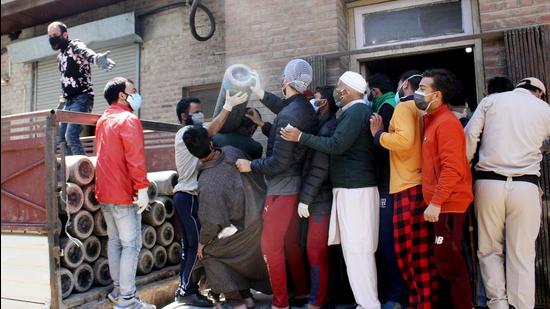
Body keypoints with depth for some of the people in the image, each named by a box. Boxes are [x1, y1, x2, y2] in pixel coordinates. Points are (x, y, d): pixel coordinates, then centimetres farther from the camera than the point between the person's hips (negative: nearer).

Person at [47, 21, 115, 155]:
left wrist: (96, 58, -55)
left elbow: (86, 52, -32)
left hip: (82, 98, -9)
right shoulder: (60, 56, 20)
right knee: (62, 138, 10)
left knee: (71, 135, -19)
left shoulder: (75, 46, -7)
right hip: (69, 101, 9)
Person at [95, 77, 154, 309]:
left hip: (105, 192, 9)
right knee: (131, 244, -5)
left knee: (114, 241, 15)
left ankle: (117, 289, 24)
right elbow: (135, 157, -22)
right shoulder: (128, 119, -13)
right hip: (123, 193, -9)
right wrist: (142, 188, -23)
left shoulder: (103, 120, 16)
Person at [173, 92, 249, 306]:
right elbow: (212, 131, -27)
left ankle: (185, 288, 16)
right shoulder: (186, 133, -10)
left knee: (190, 245, 10)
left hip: (186, 196, 10)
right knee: (199, 244, -7)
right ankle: (186, 291, 0)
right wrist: (228, 106, -33)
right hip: (188, 197, -10)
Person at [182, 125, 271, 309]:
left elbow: (212, 221, -20)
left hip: (245, 228, -6)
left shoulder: (207, 182, -27)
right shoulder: (231, 152, -13)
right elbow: (256, 174, 3)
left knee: (208, 252, 11)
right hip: (262, 214, 6)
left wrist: (202, 242, -4)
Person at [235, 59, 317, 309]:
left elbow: (279, 161, -23)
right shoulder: (306, 108, 4)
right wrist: (261, 94, 27)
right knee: (291, 243, 18)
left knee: (270, 246, 1)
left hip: (281, 189, -9)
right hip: (295, 185, 9)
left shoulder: (288, 116, -22)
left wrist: (251, 165, -9)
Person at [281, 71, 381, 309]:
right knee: (355, 248, 13)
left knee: (357, 249, -6)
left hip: (355, 189, -10)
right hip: (351, 187, 10)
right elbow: (340, 142, 15)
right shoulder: (355, 111, 19)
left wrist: (300, 137, -16)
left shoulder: (356, 111, -12)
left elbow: (336, 145, -21)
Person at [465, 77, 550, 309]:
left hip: (489, 182, 0)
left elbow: (470, 136, -1)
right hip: (525, 186, 0)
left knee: (490, 249, 10)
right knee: (522, 254, 5)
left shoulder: (491, 100, 9)